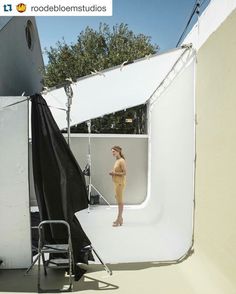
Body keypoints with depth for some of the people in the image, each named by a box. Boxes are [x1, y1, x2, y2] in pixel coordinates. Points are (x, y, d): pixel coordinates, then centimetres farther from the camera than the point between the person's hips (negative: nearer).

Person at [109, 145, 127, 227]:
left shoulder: (122, 161, -15)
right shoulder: (117, 160, 11)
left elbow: (124, 173, -17)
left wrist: (115, 173, -19)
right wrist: (112, 173, 5)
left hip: (120, 183, -9)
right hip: (116, 182, 9)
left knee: (120, 201, -2)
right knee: (119, 200, 14)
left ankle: (119, 220, 6)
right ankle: (120, 218, 23)